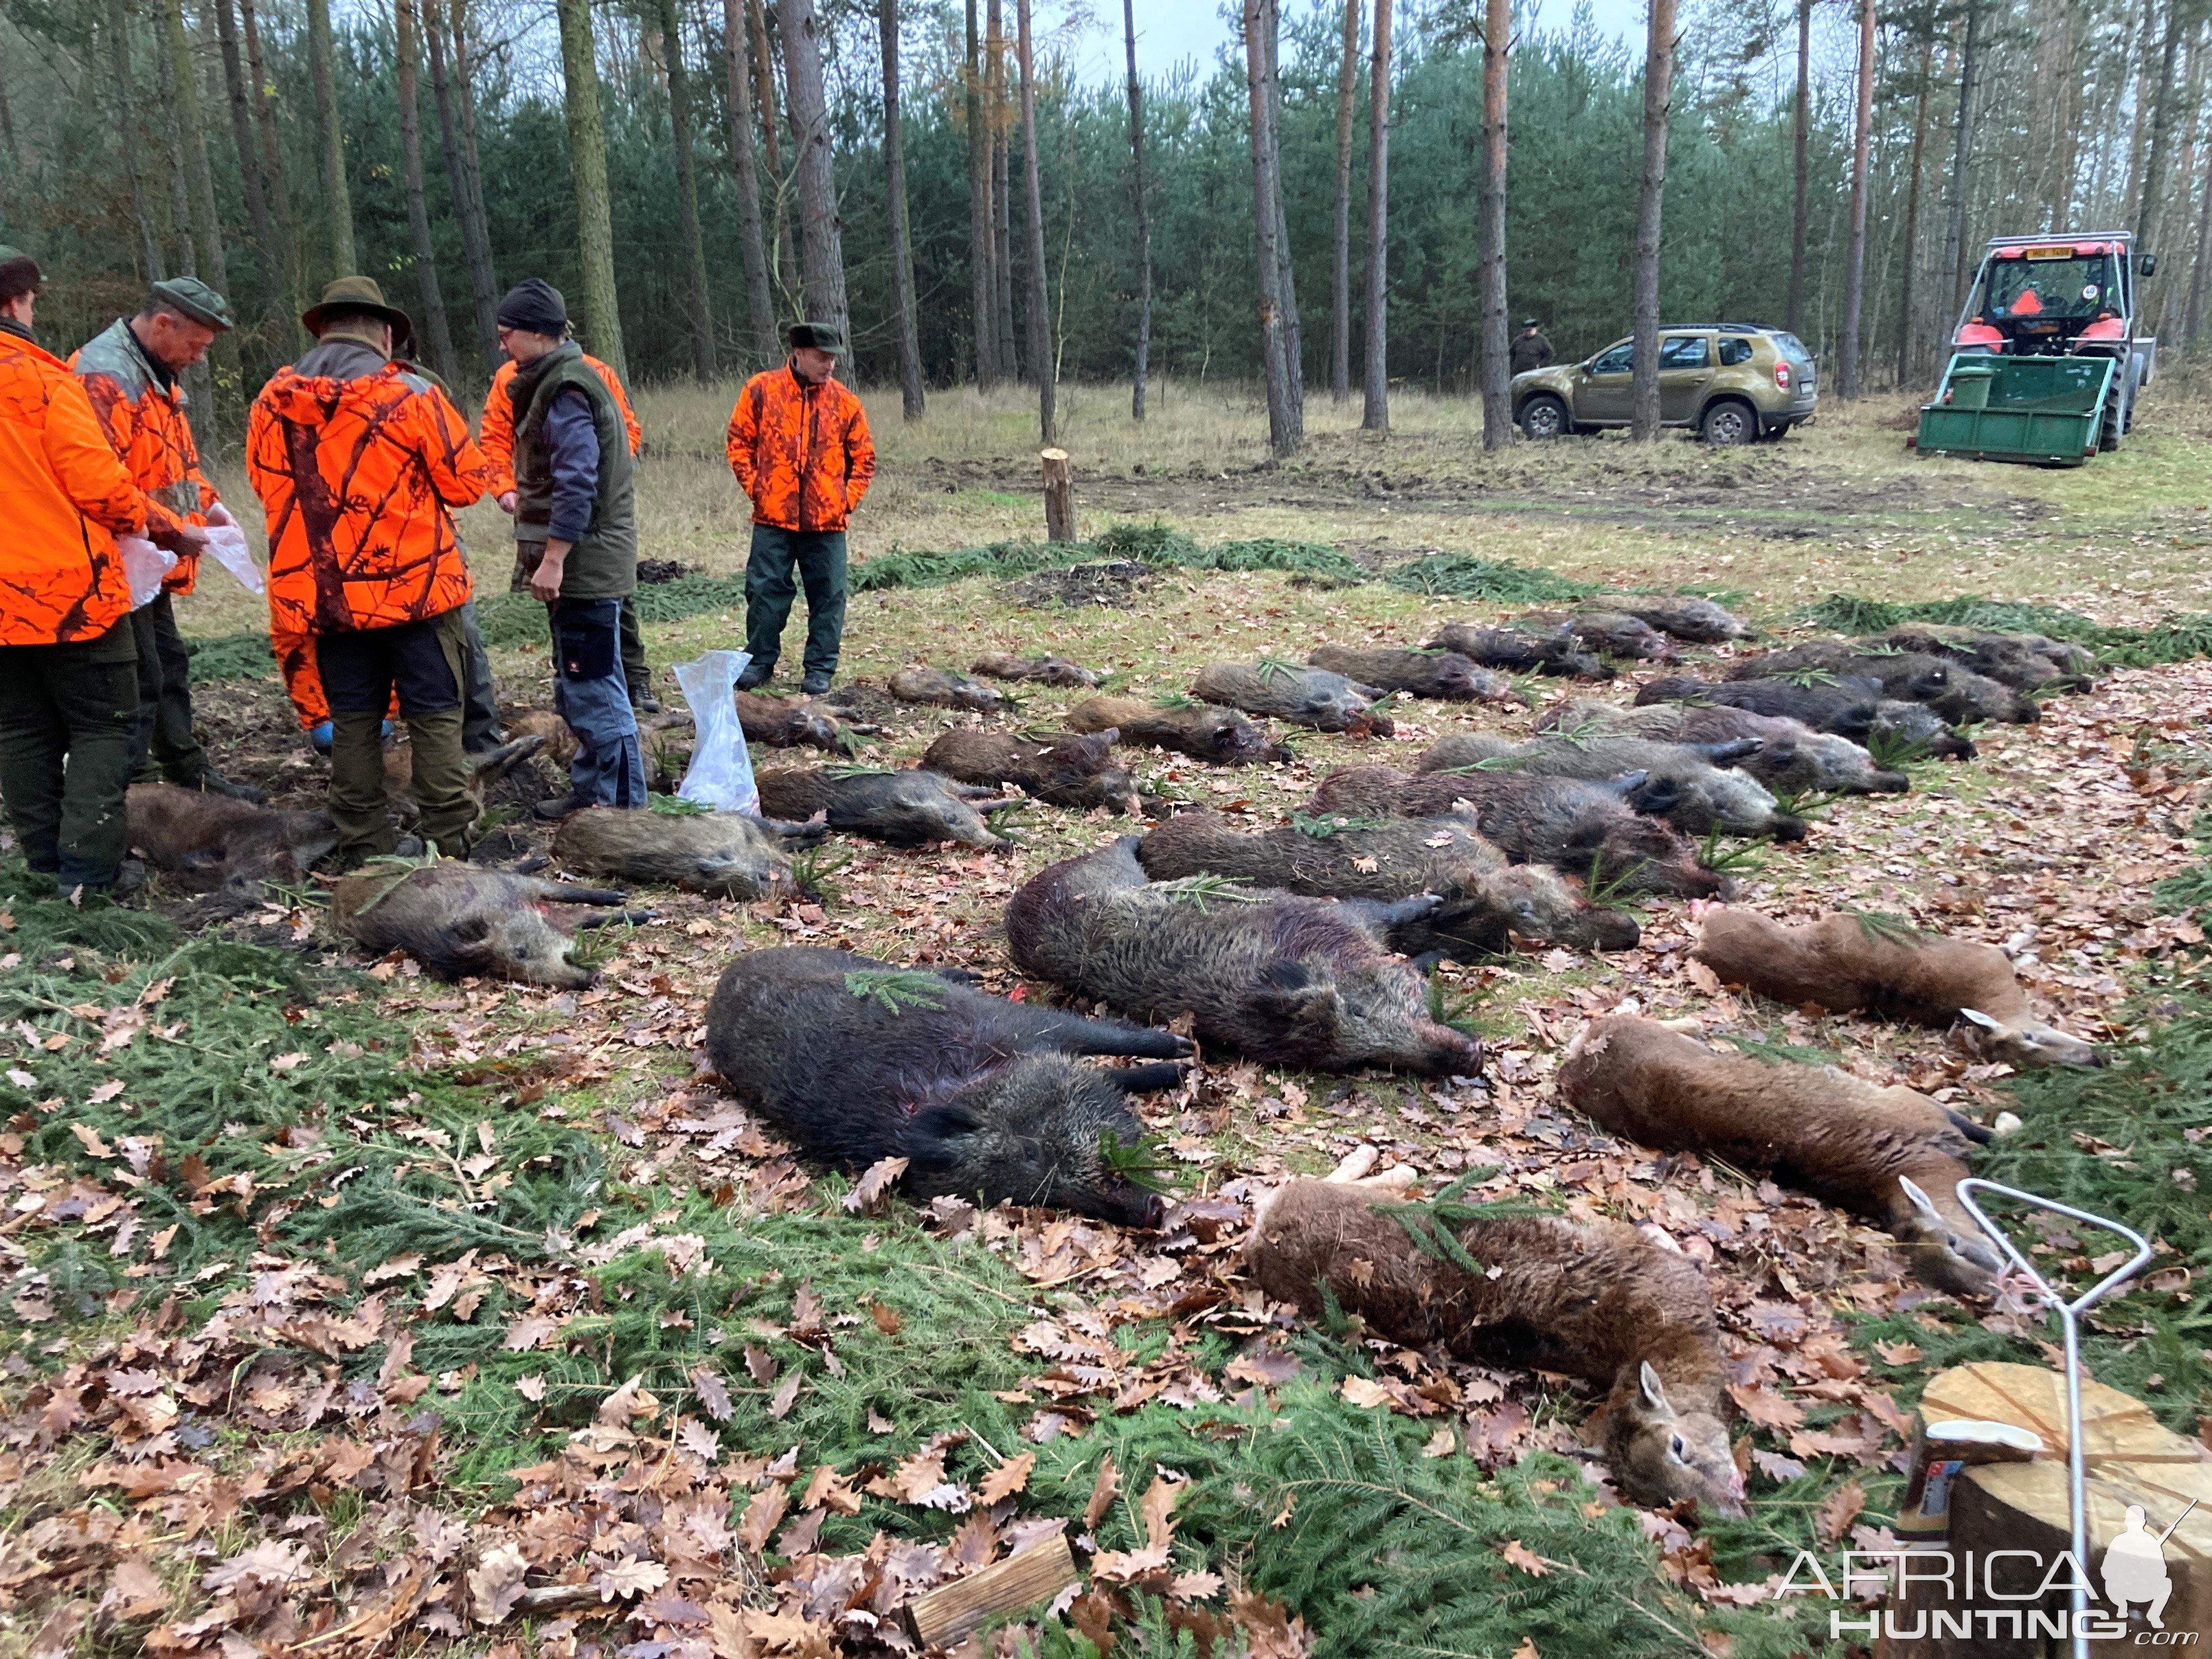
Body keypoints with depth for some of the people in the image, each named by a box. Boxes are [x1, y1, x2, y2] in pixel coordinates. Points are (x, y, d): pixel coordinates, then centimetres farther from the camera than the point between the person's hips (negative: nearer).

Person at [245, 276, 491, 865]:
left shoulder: (272, 404, 2)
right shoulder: (410, 396, -10)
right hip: (416, 586, -4)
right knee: (434, 714, 4)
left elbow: (267, 485, 14)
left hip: (324, 595, 4)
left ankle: (364, 848, 17)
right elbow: (467, 482, -4)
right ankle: (449, 841, 5)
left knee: (353, 720, 12)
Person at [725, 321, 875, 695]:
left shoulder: (844, 402, 4)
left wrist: (848, 497, 1)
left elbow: (864, 457, 11)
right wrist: (755, 486, -1)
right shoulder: (761, 390, 0)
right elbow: (739, 443, 6)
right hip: (773, 517, -1)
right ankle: (760, 661, 19)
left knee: (827, 595, 4)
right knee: (765, 590, 4)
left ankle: (821, 668, 16)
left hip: (827, 521, 1)